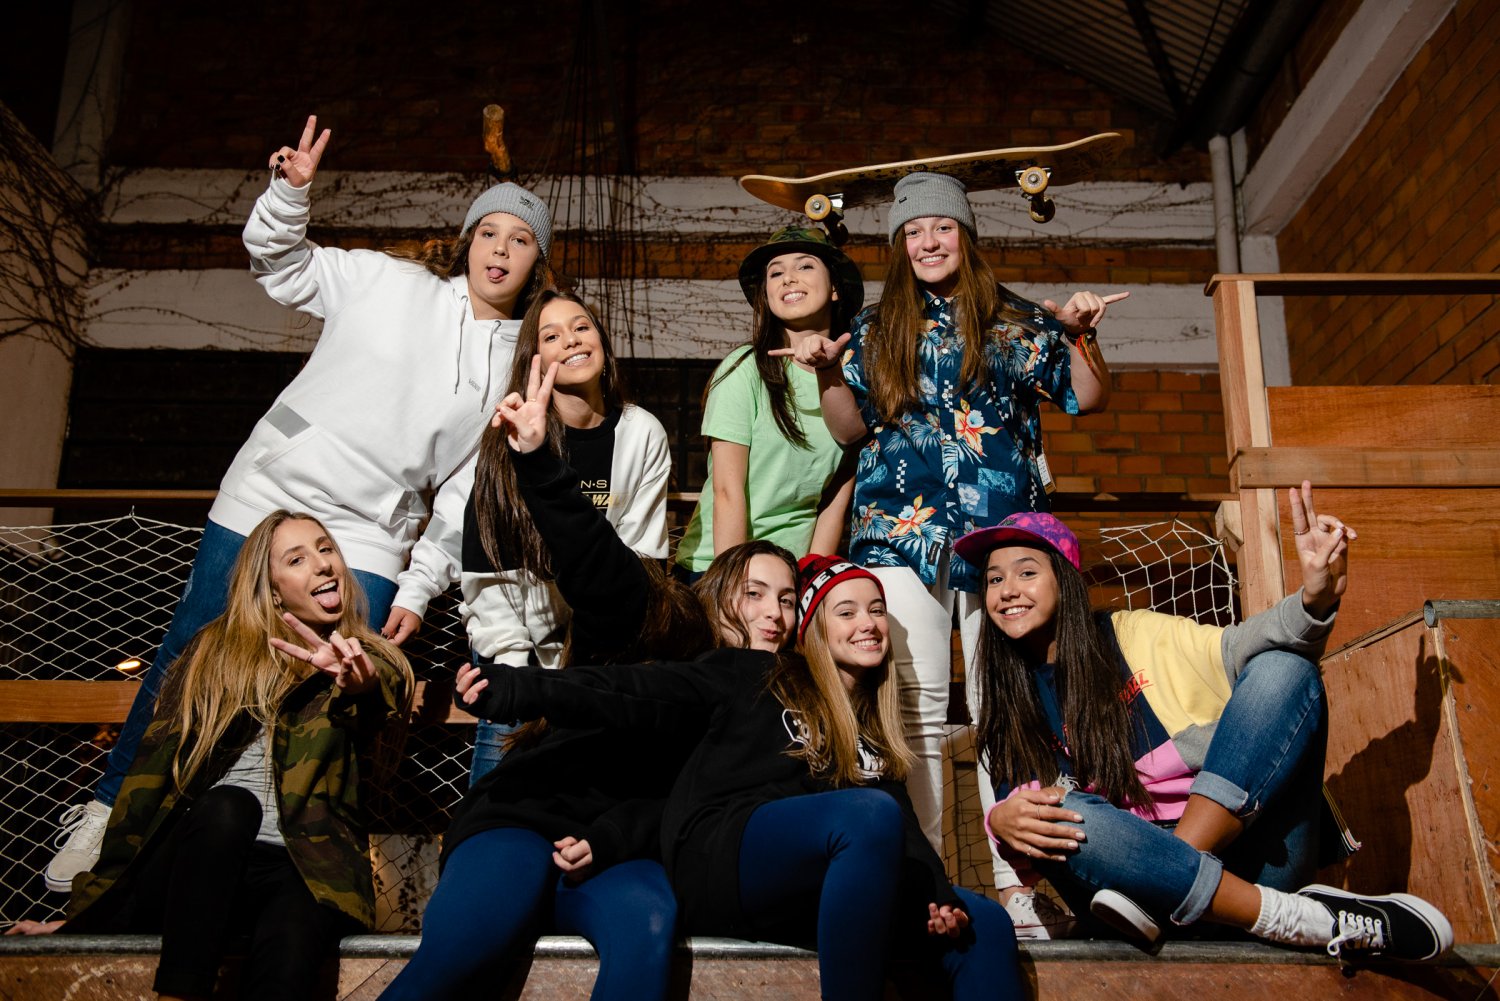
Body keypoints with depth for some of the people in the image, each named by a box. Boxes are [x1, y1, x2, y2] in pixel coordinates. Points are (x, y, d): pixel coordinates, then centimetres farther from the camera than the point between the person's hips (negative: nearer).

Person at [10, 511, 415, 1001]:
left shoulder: (375, 663, 13)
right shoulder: (215, 651, 16)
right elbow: (154, 769, 12)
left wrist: (358, 689, -34)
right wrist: (91, 903, 7)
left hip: (305, 871, -1)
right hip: (198, 860, 1)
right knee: (227, 805, -33)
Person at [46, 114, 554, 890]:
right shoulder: (386, 284, 0)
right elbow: (277, 260, 9)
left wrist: (421, 591, 1)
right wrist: (290, 192, -11)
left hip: (365, 544, 1)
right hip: (264, 500, 0)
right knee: (186, 666, 8)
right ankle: (108, 813, 28)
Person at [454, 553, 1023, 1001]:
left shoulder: (877, 732, 24)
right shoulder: (753, 677, 9)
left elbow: (905, 830, 13)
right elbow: (635, 695, -2)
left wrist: (939, 898, -8)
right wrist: (514, 691, -15)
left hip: (821, 891, 5)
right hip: (720, 856, -5)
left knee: (984, 926, -15)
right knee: (871, 815, -32)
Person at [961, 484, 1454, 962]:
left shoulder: (1139, 634, 9)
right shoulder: (1011, 707, 13)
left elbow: (1233, 648, -8)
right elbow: (1016, 797, 1)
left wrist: (1312, 602, -26)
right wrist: (1002, 822, -23)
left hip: (1249, 849, 0)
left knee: (1282, 668, -18)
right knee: (1063, 818, -31)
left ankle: (1154, 892, -28)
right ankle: (1296, 918, -29)